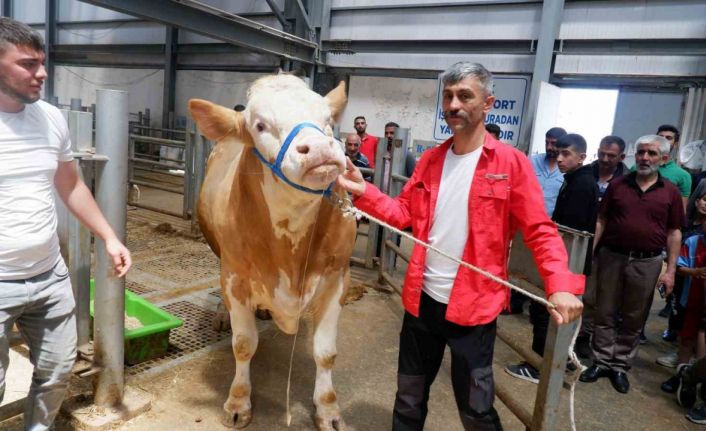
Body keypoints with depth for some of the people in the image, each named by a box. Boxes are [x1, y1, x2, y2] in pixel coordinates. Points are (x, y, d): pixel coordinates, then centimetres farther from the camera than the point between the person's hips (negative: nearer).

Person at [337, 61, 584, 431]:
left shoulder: (511, 163, -10)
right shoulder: (430, 159, 5)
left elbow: (540, 231, -11)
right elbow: (404, 213, 5)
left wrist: (560, 286, -26)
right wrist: (364, 192, -9)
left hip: (473, 304, -4)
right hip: (422, 298, 5)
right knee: (409, 397, 22)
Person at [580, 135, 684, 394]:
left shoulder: (670, 192, 2)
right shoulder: (617, 185, 3)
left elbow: (674, 233, 2)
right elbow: (601, 220, 3)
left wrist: (671, 270, -3)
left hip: (647, 263, 0)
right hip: (611, 257, 1)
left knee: (634, 319, 10)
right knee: (605, 314, 8)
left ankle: (621, 366, 23)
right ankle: (602, 361, 21)